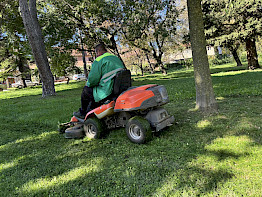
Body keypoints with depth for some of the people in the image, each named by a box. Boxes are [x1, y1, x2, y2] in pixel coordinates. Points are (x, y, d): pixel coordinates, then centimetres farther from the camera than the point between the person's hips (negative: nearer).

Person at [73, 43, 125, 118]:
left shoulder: (98, 61, -10)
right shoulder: (117, 58, 16)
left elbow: (92, 79, -15)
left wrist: (88, 84, 8)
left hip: (108, 92, -8)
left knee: (86, 90, 14)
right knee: (94, 89, 30)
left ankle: (82, 113, 31)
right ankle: (89, 111, 38)